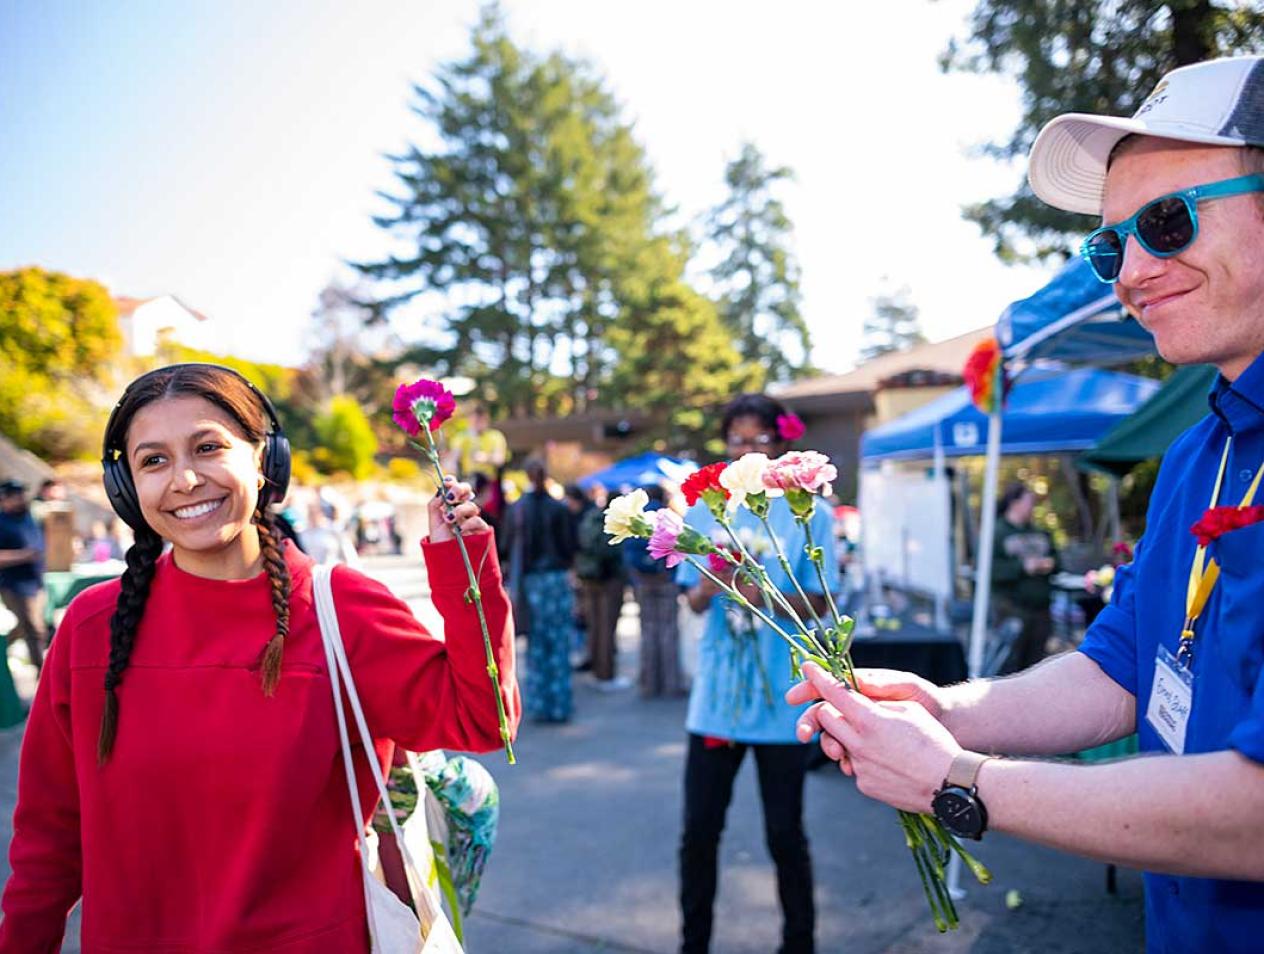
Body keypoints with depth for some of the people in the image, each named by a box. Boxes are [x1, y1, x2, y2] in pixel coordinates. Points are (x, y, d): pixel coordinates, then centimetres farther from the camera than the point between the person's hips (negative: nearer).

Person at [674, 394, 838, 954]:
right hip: (717, 692, 2)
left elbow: (817, 606, -2)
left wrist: (767, 596, -21)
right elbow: (694, 602, 3)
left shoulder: (810, 514, -2)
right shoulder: (705, 510, 4)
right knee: (699, 829, 7)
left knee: (784, 833, 7)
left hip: (782, 696, -2)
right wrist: (707, 586, -21)